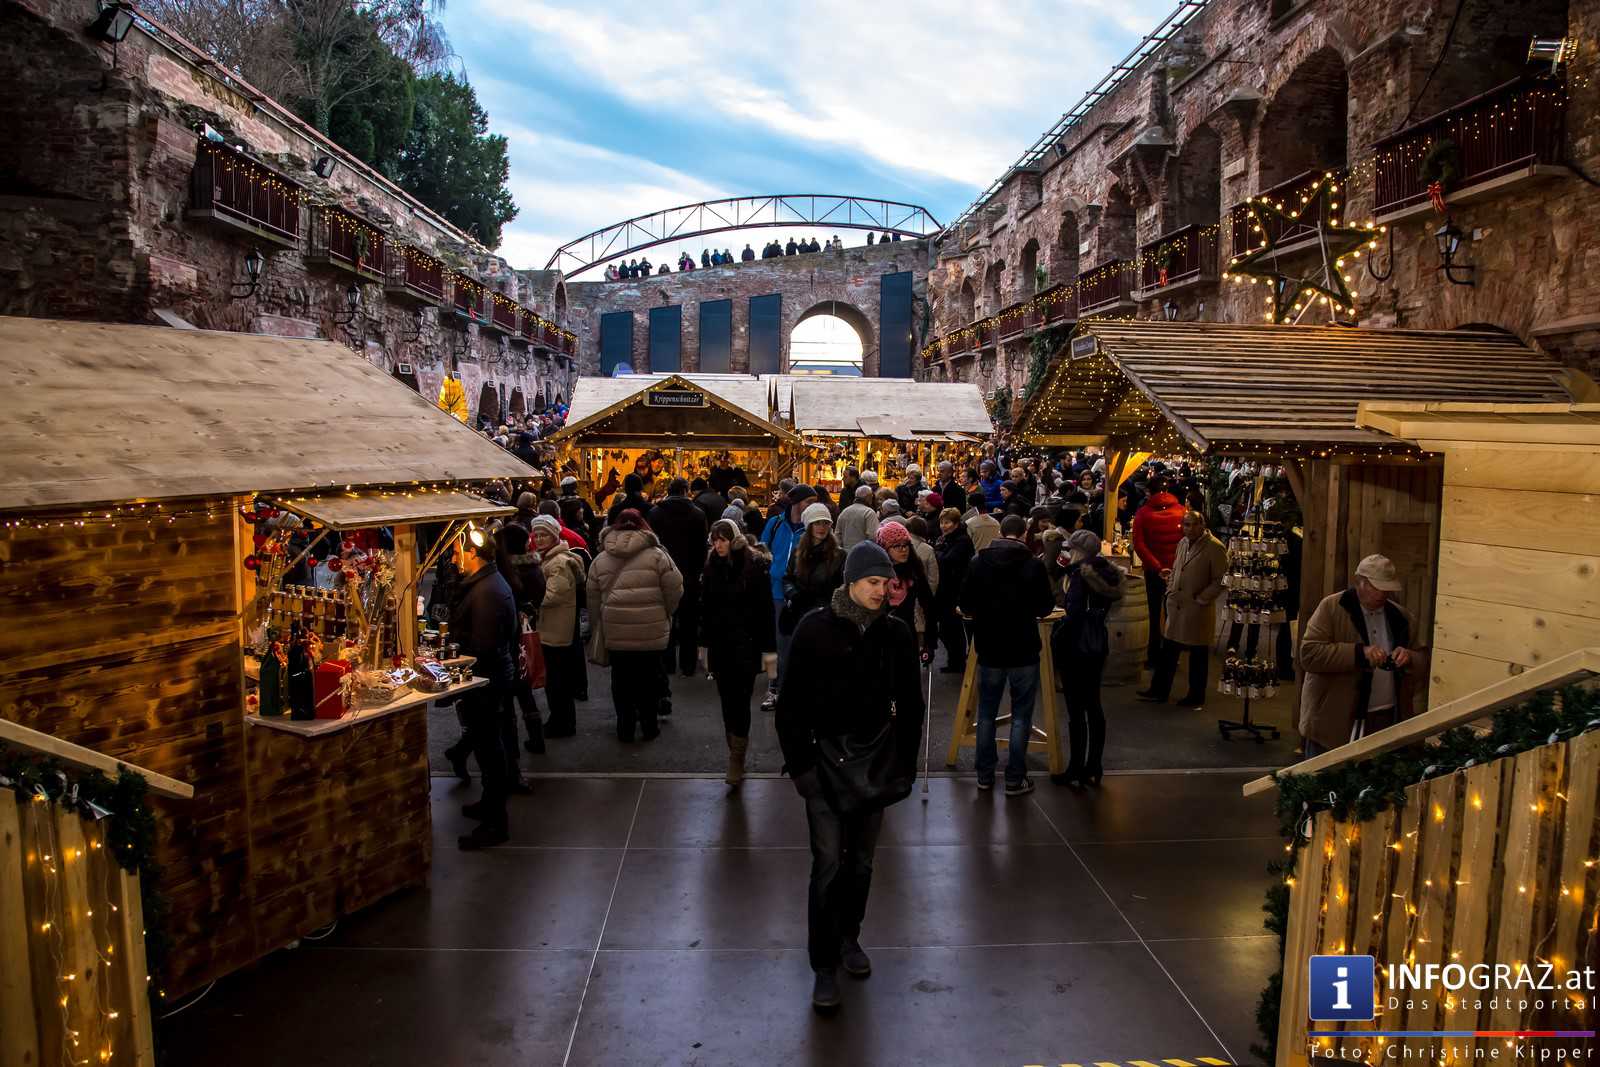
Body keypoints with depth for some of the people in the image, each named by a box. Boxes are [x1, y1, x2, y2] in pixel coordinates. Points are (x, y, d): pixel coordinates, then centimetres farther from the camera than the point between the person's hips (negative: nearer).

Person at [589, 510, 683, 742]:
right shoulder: (657, 555, -5)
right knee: (649, 678, 11)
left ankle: (625, 728, 21)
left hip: (615, 634, 2)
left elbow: (593, 601, 9)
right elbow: (674, 593, -5)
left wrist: (601, 622, 21)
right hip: (651, 633, -2)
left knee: (622, 680, 13)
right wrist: (665, 615, 11)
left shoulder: (600, 560, 5)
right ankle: (649, 727, 20)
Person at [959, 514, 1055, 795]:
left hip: (989, 649, 2)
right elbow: (1044, 608, -4)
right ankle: (1015, 779, 10)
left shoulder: (978, 562, -5)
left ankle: (985, 775, 20)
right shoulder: (1033, 565, -11)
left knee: (986, 714, 14)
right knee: (1021, 716, 7)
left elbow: (966, 606, -1)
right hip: (1024, 652, -2)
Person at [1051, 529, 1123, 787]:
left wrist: (1055, 640, -13)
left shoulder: (1078, 576, -17)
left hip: (1076, 648, -8)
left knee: (1076, 711, -1)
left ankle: (1075, 773, 6)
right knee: (1093, 706, 13)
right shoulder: (1103, 572, 6)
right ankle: (1093, 770, 21)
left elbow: (1073, 615, -22)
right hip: (1098, 647, 8)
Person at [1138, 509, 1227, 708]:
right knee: (1168, 650, 11)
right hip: (1175, 607, 6)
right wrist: (1170, 590, 10)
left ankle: (1196, 697, 19)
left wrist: (1200, 600, -14)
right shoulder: (1182, 543, 9)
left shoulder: (1215, 548, -13)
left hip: (1197, 610, -6)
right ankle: (1159, 691, 20)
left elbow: (1220, 580, -13)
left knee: (1198, 655, 7)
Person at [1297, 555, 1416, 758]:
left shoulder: (1400, 615, 11)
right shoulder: (1331, 607, -5)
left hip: (1388, 719, 4)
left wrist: (1409, 657, -7)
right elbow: (1308, 654, -15)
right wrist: (1359, 653, -23)